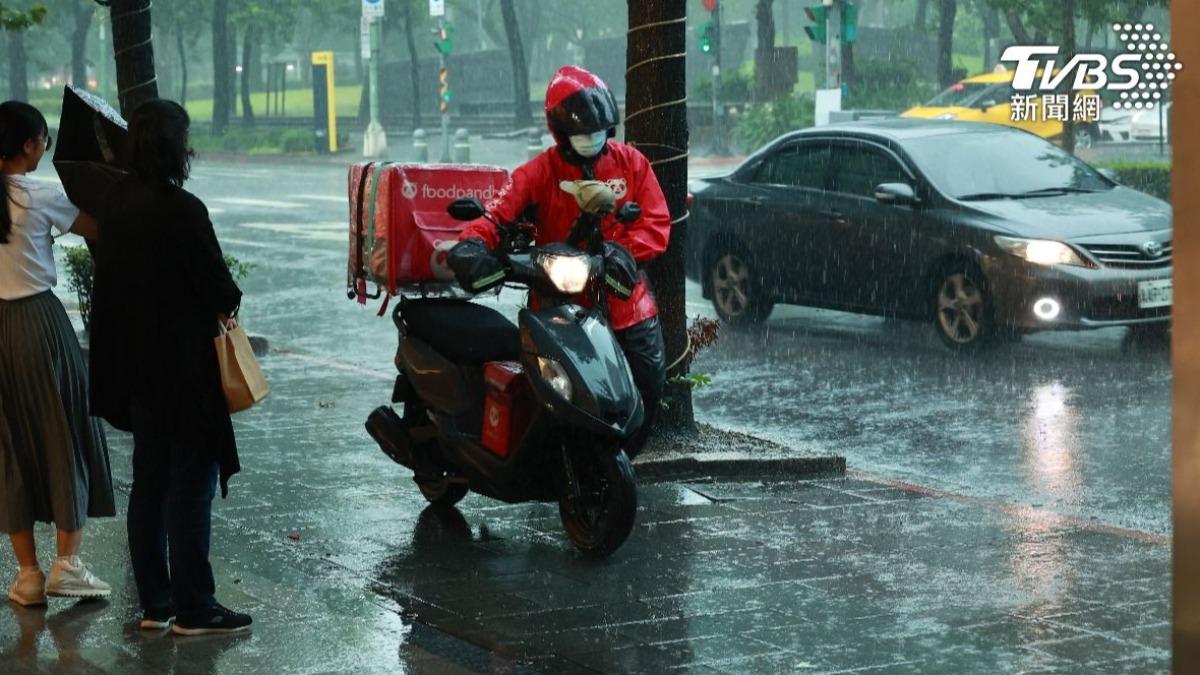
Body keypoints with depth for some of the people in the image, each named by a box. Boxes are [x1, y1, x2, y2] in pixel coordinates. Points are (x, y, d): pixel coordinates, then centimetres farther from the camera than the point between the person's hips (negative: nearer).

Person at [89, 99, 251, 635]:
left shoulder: (115, 203, 3)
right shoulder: (181, 209, -21)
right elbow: (218, 286, -17)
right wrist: (229, 303, 7)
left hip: (133, 364, 8)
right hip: (182, 365, -8)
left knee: (148, 482, 15)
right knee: (189, 485, 0)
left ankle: (153, 603, 22)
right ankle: (193, 609, 6)